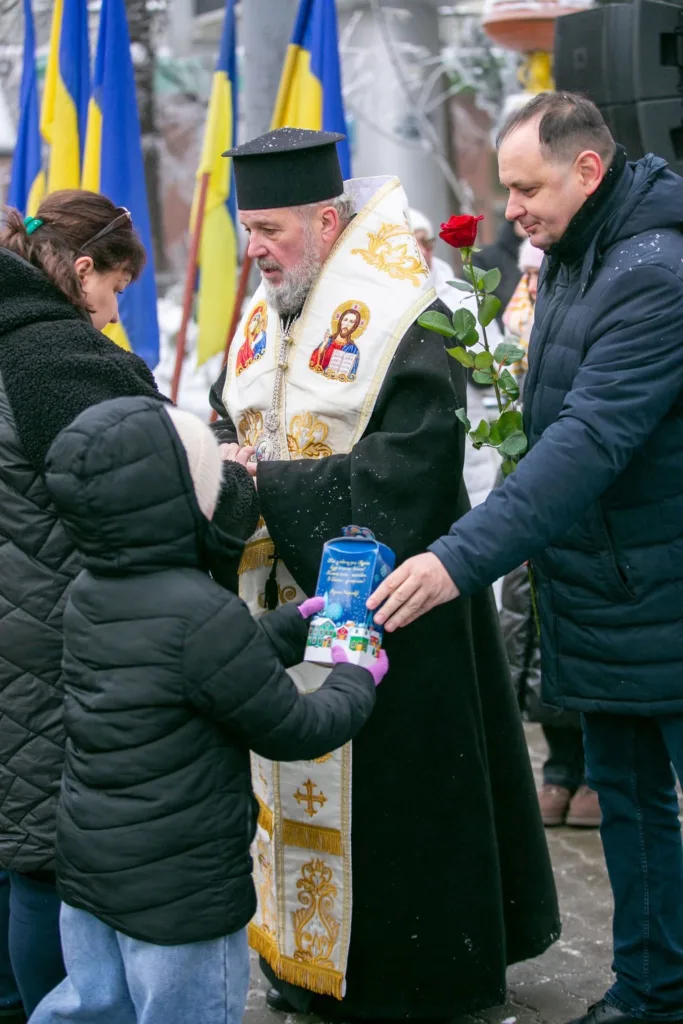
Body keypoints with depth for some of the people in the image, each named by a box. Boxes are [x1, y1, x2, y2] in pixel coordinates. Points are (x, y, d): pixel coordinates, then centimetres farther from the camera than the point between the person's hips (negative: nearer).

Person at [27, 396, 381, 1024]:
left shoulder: (89, 595, 1)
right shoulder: (203, 614, -25)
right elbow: (292, 730, -14)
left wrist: (297, 622, 18)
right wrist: (357, 683, 3)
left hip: (87, 868, 8)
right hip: (180, 891, -8)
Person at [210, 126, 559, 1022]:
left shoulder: (398, 317, -16)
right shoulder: (266, 315, 9)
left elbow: (403, 469, -22)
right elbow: (234, 426, 15)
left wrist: (268, 484, -23)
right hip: (285, 596, 7)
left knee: (381, 790, 2)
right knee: (297, 774, 14)